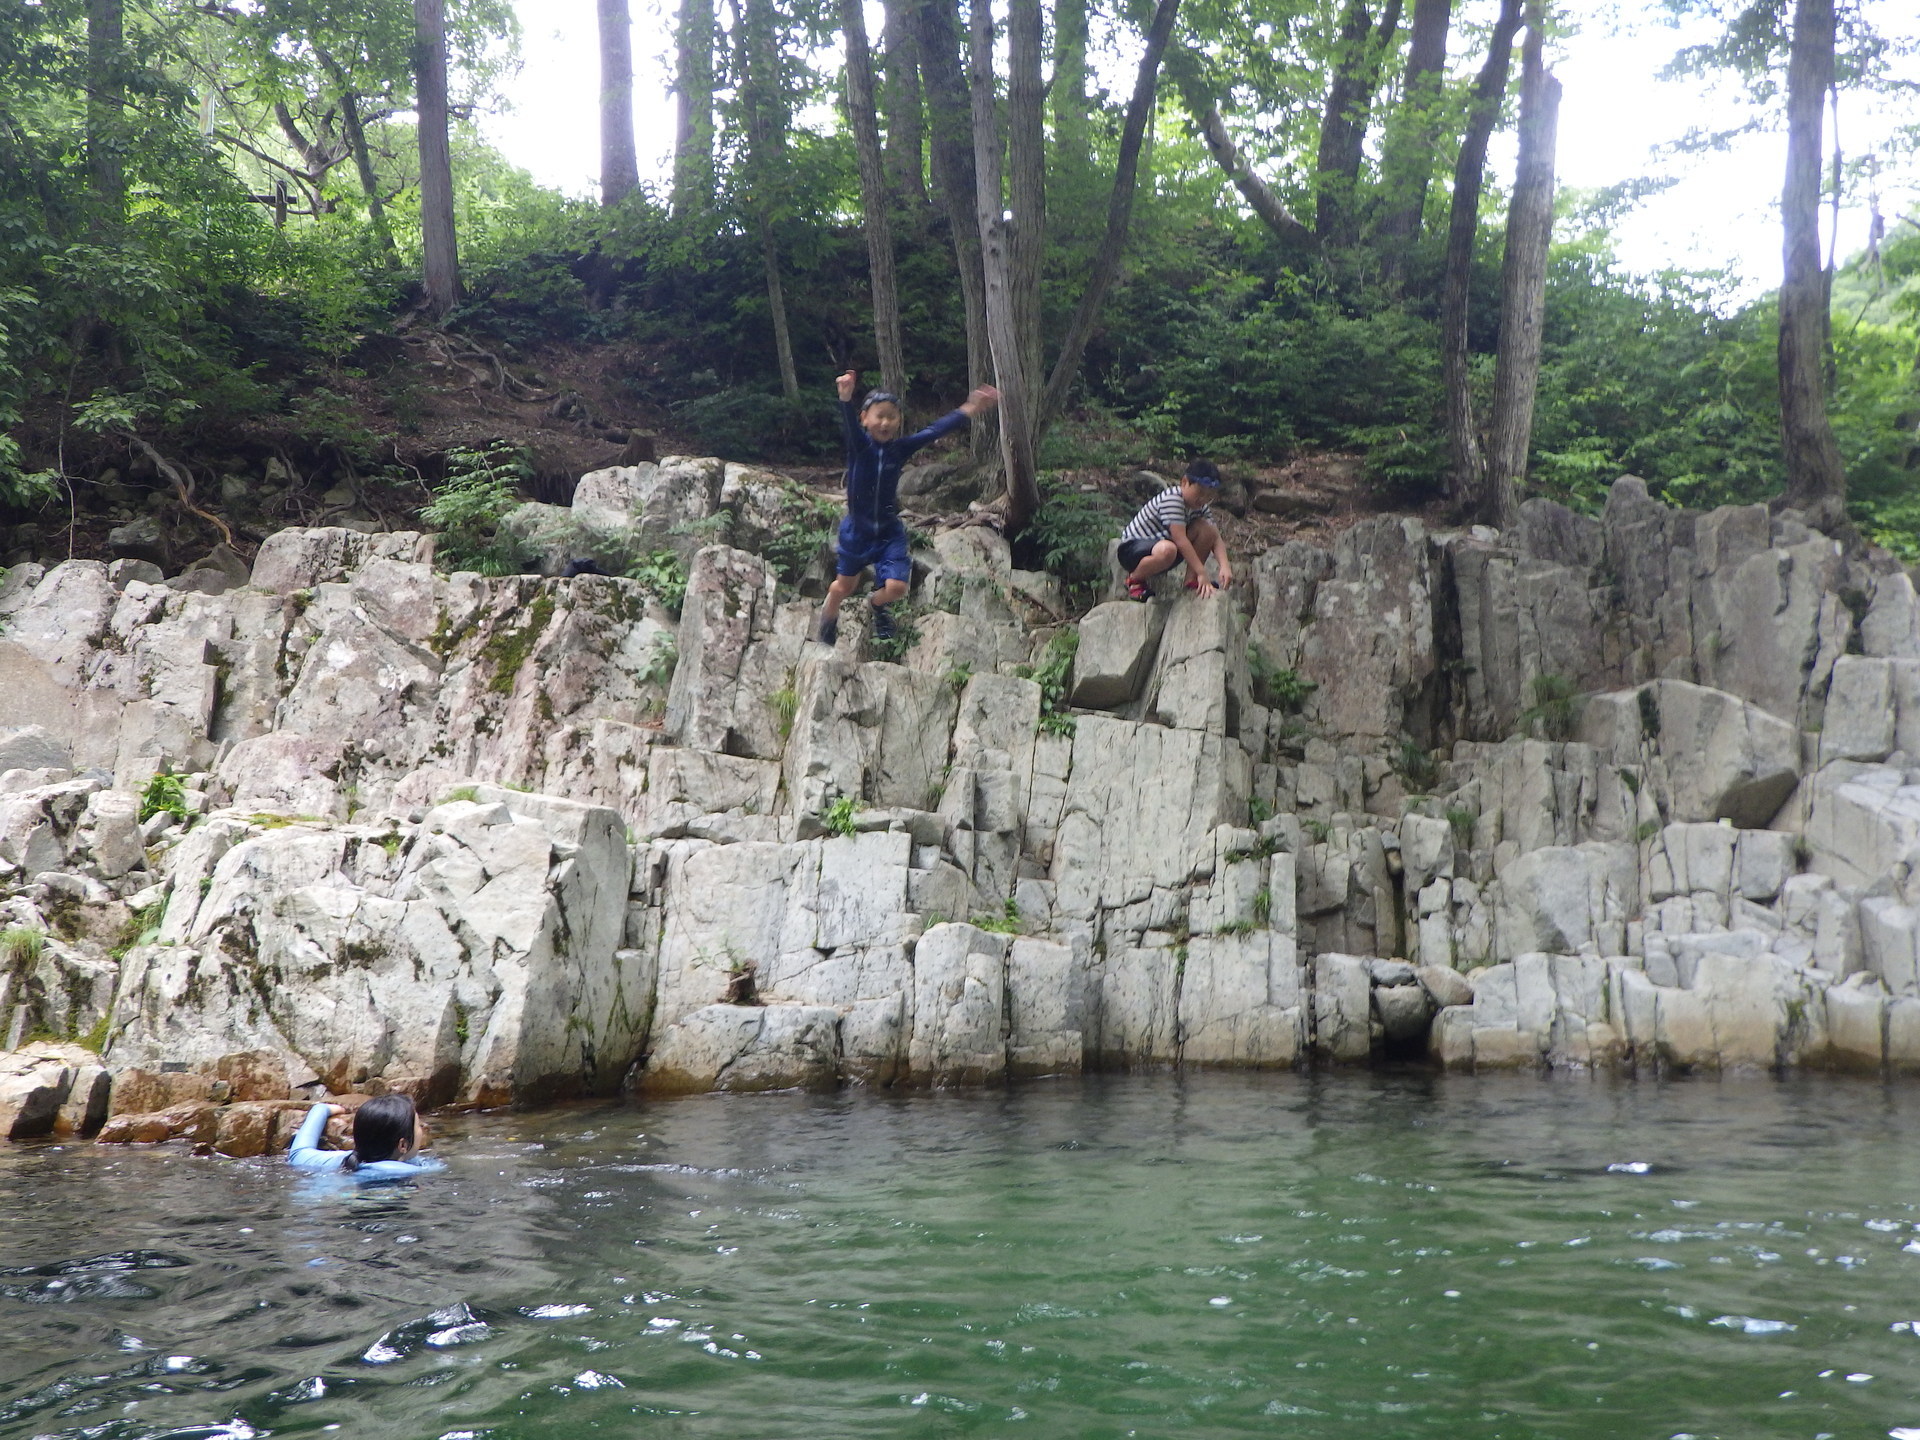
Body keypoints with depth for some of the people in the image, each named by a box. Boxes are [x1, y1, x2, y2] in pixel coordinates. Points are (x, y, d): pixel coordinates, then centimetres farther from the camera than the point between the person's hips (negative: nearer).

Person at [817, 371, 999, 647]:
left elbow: (935, 431, -14)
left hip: (889, 531, 1)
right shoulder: (858, 445, -15)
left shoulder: (901, 448, -8)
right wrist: (845, 398, -57)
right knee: (844, 586, 14)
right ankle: (829, 619, 47)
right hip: (856, 529, -1)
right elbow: (849, 423, -35)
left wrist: (969, 410, -24)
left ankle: (878, 604, 26)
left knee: (896, 587, -11)